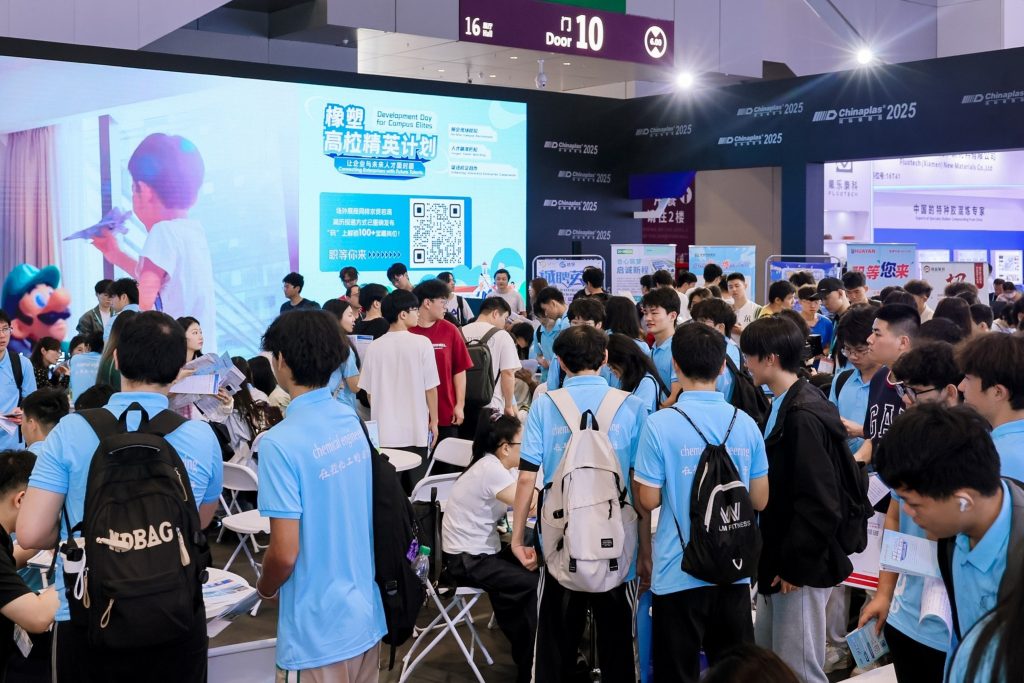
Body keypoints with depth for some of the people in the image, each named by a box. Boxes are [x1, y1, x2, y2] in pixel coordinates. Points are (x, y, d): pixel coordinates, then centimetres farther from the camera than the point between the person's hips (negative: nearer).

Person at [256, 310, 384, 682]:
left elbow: (284, 553, -20)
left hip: (319, 629, -6)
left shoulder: (281, 442, -21)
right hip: (367, 614, 7)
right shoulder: (354, 423, 0)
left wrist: (265, 589, 1)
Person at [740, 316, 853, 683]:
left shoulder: (803, 416, -21)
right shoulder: (782, 407, 9)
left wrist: (795, 566, -18)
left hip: (801, 567, -10)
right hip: (779, 559, 10)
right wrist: (774, 560, 16)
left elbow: (819, 504, -23)